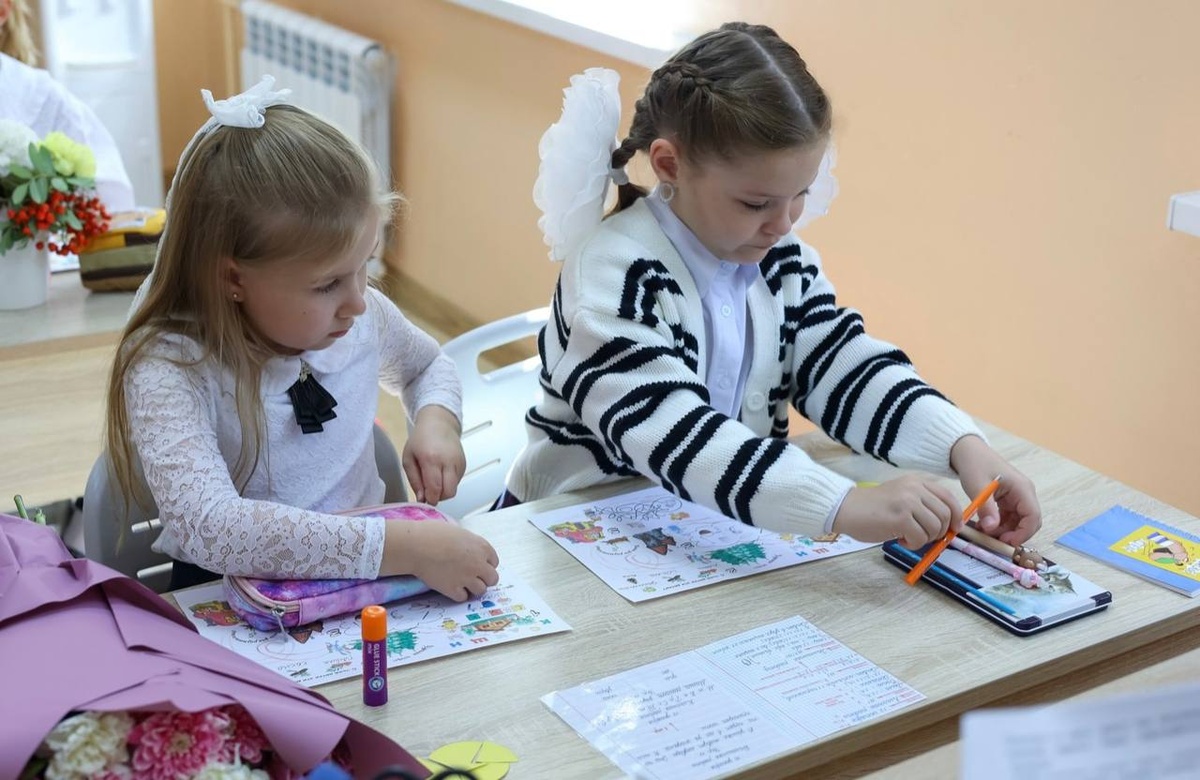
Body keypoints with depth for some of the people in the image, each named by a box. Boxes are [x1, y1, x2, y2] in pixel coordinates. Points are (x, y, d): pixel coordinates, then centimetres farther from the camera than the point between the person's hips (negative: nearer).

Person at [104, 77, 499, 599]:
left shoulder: (364, 315, -4)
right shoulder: (167, 369, -21)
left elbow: (428, 365, 19)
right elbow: (207, 526, -37)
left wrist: (436, 419, -4)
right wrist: (403, 547, -40)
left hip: (367, 577, 3)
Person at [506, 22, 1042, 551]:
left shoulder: (783, 261, 1)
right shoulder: (615, 273, -21)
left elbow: (848, 369, -1)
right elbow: (669, 433, -33)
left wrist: (963, 447, -20)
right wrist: (845, 506, -43)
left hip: (725, 529, 6)